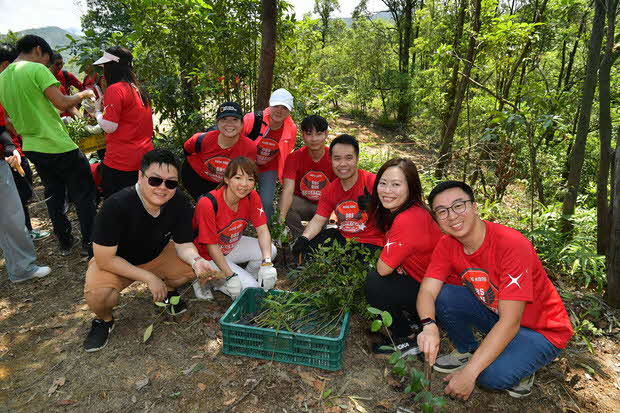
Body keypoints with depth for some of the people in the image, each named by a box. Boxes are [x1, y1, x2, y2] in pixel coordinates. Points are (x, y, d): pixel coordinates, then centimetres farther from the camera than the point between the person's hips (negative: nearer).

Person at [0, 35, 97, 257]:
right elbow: (62, 102, -19)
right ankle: (89, 243, 7)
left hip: (32, 147, 8)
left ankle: (64, 242, 26)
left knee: (54, 195, 18)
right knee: (83, 195, 4)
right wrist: (84, 94, -2)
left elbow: (20, 113, 17)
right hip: (57, 145, -8)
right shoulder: (37, 69, -12)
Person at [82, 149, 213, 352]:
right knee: (97, 294, -32)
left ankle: (168, 290, 15)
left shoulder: (180, 202, -22)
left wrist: (196, 260, -36)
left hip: (157, 255, 4)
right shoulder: (116, 206, -33)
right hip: (114, 261, -3)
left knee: (193, 267, -19)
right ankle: (104, 320, 6)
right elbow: (104, 259, -28)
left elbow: (183, 245, -13)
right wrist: (149, 277, -28)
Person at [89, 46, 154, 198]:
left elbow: (109, 127, -15)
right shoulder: (137, 88, 11)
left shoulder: (115, 89, -13)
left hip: (121, 161, -8)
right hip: (144, 158, 8)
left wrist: (98, 111, 2)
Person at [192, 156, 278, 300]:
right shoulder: (208, 204, -31)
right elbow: (212, 246, -23)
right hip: (208, 255, -6)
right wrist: (230, 276, -25)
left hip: (233, 245, 6)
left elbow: (262, 230, -17)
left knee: (270, 250, -17)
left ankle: (246, 278, 5)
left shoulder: (252, 197, -14)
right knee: (250, 288, -17)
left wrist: (267, 263, -31)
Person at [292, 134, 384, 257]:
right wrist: (304, 239, -16)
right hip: (342, 237, 6)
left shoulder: (372, 182, -17)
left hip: (371, 243, -5)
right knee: (308, 246, -4)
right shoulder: (330, 190, 4)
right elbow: (318, 220, 1)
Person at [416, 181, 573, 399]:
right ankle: (467, 350, 8)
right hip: (495, 314, 6)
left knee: (491, 375, -30)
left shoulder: (512, 244, -30)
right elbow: (427, 291, -16)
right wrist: (429, 326, -40)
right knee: (442, 297, -17)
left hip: (541, 331, -5)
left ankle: (521, 363, 4)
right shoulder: (447, 245, -10)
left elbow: (510, 323, -31)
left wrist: (469, 372, -33)